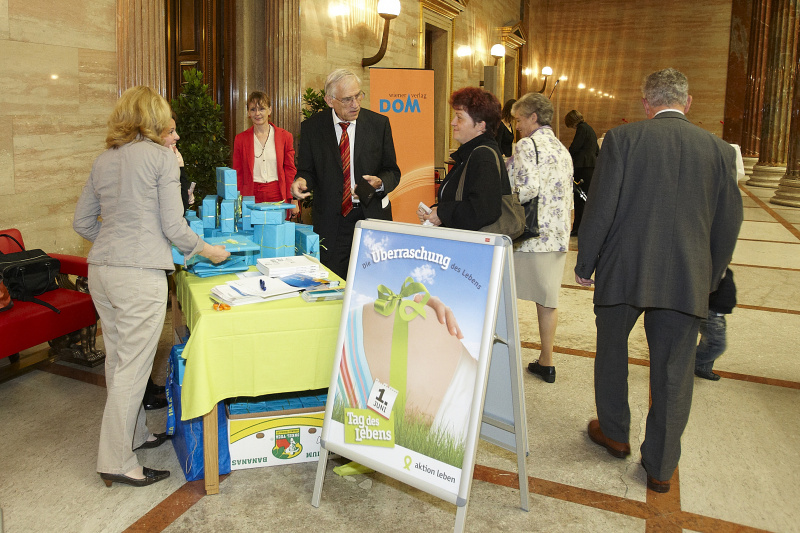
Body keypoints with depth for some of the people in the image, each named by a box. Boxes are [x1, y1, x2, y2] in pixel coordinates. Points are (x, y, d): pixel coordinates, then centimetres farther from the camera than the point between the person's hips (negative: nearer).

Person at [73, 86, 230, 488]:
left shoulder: (104, 160, 12)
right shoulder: (161, 156, -6)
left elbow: (82, 222, 17)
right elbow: (173, 226, -11)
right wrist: (209, 251, 3)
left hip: (100, 270, 8)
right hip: (140, 274, -8)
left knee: (118, 360, 18)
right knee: (132, 367, 1)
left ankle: (134, 434, 35)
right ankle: (116, 462, 10)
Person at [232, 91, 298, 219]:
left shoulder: (285, 136, 6)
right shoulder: (241, 139, 8)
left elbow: (290, 170, 7)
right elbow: (237, 174, 10)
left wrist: (293, 200, 1)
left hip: (277, 196, 0)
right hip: (251, 197, 0)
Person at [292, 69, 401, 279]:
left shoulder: (379, 123, 1)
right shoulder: (311, 127, 1)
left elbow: (392, 172, 5)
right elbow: (307, 171, 7)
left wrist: (379, 183, -17)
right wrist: (301, 181, -17)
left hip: (372, 216, 1)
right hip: (331, 221, 0)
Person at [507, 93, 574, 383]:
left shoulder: (528, 145, -9)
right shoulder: (563, 150, 16)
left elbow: (529, 187, -22)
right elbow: (568, 199, 16)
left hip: (528, 236, -8)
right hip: (557, 237, 8)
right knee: (547, 299, 12)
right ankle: (546, 362, 20)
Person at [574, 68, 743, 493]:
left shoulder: (622, 138, -6)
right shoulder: (719, 149, 3)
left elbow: (600, 208, -9)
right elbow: (728, 223, 7)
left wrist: (585, 263, 2)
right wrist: (709, 279, 19)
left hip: (623, 270, -2)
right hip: (687, 279, 2)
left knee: (612, 350, 21)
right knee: (673, 372, 11)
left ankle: (614, 433, 37)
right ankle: (660, 467, 23)